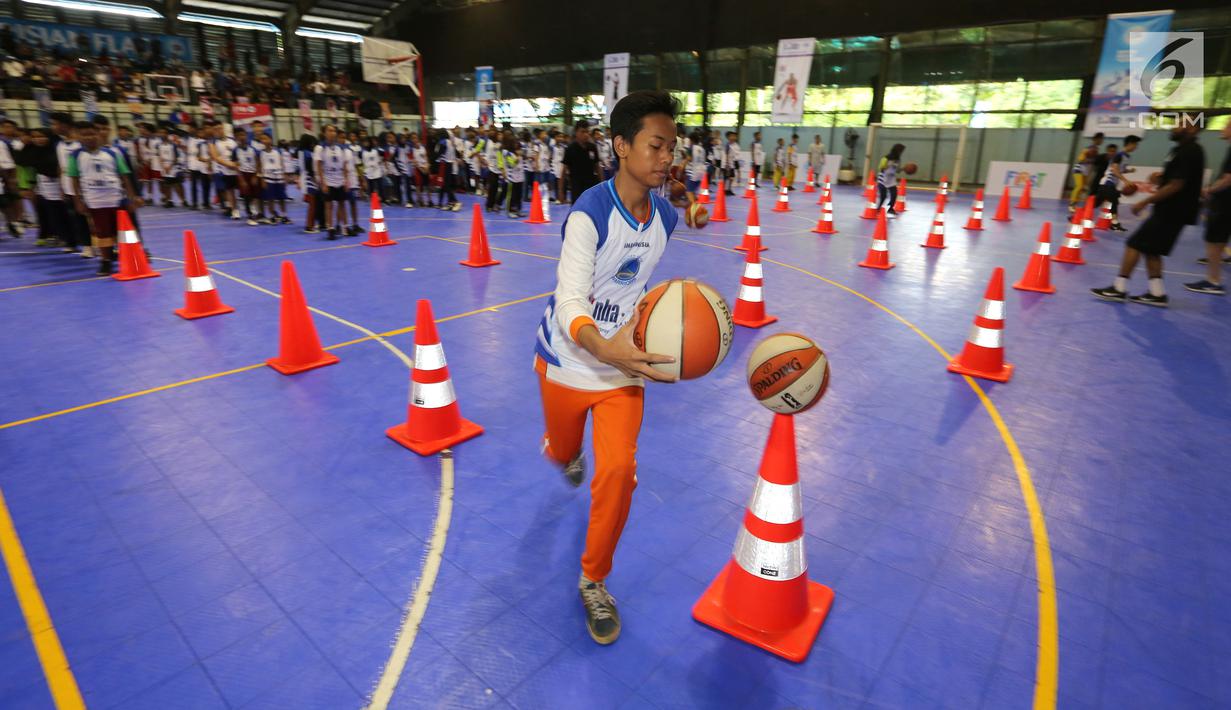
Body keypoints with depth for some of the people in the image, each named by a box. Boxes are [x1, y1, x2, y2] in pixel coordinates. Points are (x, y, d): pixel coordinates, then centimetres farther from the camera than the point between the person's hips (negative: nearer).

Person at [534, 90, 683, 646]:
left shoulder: (665, 216, -5)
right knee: (563, 453, 21)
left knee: (618, 470, -11)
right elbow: (570, 302, -33)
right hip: (568, 360, -2)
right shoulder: (588, 214, -23)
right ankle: (563, 451, 64)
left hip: (623, 364, 3)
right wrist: (605, 348, -53)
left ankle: (594, 583, 14)